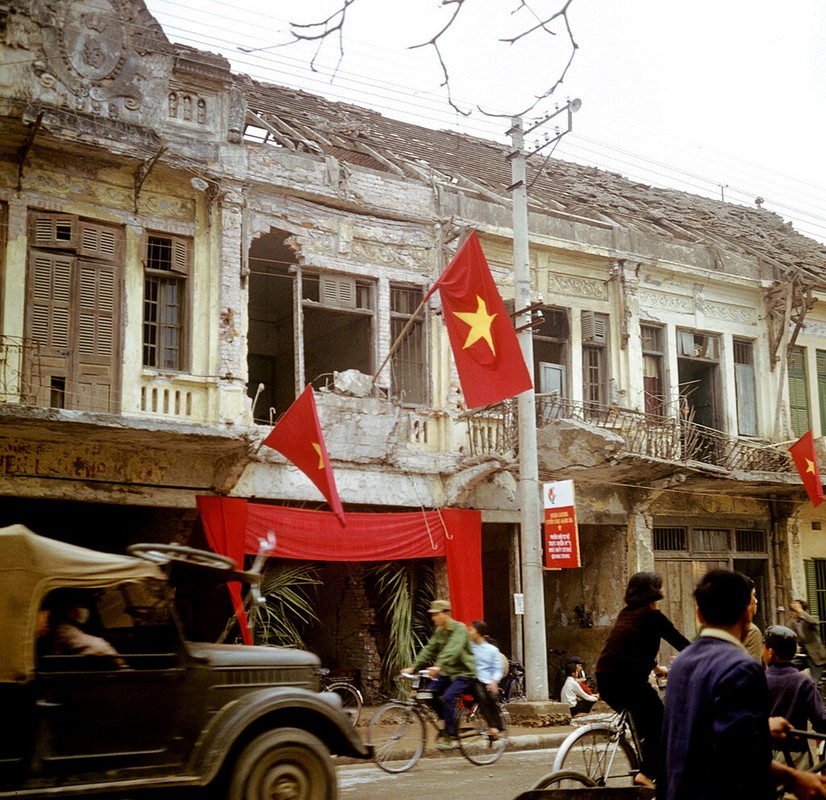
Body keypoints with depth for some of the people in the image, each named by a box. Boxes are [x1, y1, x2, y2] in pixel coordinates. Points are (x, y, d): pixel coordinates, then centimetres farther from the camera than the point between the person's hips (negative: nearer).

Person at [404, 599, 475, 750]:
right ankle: (450, 724, 10)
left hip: (463, 672, -8)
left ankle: (450, 736, -16)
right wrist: (414, 667, -7)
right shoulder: (439, 630, 7)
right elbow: (429, 649, 4)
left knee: (447, 697, -27)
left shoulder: (459, 629, -18)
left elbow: (453, 650, -34)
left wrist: (438, 665, -48)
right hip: (447, 671, 8)